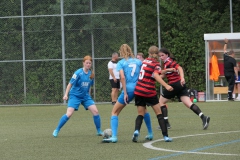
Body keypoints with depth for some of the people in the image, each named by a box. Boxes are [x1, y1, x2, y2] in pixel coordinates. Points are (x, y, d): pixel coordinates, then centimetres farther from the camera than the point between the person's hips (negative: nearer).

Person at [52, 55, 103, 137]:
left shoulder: (91, 74, 1)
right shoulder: (78, 73, -16)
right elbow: (70, 84, -11)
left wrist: (88, 95, 18)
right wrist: (66, 94, -15)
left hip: (85, 96, 5)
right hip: (75, 96, -5)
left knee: (95, 111, -8)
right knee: (69, 114, -16)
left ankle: (99, 131, 8)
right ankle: (56, 130, -1)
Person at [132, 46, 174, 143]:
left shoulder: (145, 61, 10)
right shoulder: (156, 64, -6)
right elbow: (156, 75, -24)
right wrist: (166, 86, -34)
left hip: (138, 90, 4)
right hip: (149, 92, -4)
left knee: (141, 114, 10)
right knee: (159, 113, 6)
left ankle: (136, 130, -17)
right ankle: (165, 136, 2)